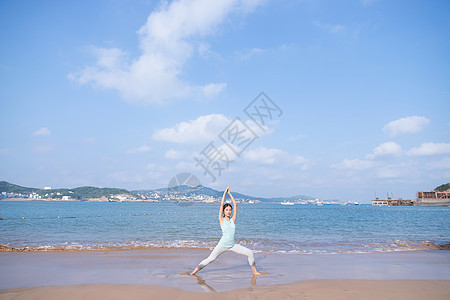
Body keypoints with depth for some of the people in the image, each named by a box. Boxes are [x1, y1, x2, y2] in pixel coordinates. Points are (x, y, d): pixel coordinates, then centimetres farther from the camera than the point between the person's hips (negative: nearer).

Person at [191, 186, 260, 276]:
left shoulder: (233, 219, 5)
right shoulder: (221, 220, -3)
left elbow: (235, 205, 4)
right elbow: (221, 204, -9)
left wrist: (229, 193, 6)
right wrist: (225, 192, -2)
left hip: (232, 245, 4)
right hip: (222, 245, -4)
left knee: (250, 253, -2)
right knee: (210, 259, -8)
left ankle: (255, 271, 13)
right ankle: (194, 271, 6)